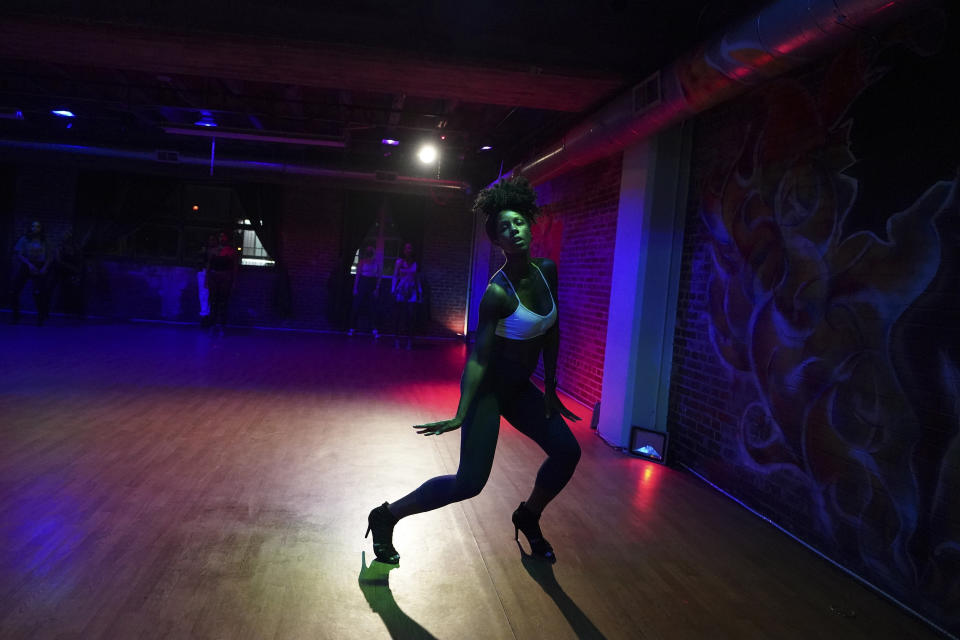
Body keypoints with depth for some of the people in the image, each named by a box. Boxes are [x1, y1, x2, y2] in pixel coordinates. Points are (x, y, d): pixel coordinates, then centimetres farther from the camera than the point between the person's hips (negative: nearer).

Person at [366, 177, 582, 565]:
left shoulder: (547, 271, -4)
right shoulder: (497, 292, -25)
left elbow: (551, 332, 6)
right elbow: (479, 357, -24)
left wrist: (550, 388, 7)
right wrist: (461, 415, -29)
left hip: (520, 388, 7)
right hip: (487, 387, -7)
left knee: (567, 451, 3)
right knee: (470, 482, -11)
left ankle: (528, 519, 28)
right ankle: (386, 516, 7)